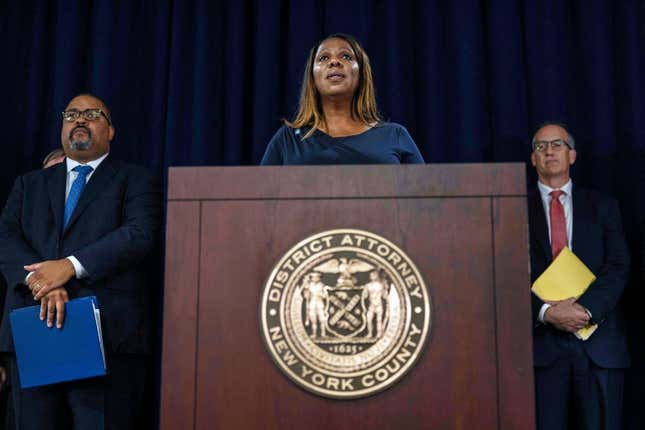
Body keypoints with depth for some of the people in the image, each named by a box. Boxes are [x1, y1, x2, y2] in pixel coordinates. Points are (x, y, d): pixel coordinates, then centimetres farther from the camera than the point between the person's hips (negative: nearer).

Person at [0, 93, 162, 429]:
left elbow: (140, 234, -8)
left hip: (106, 334, -3)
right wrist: (38, 282, -14)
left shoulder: (136, 181, 9)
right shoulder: (29, 184, 21)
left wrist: (71, 266, -17)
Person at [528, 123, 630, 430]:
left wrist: (586, 308, -15)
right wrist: (547, 312, -15)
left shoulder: (603, 207, 11)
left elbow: (618, 266, 0)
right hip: (542, 338, -1)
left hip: (599, 338, 1)